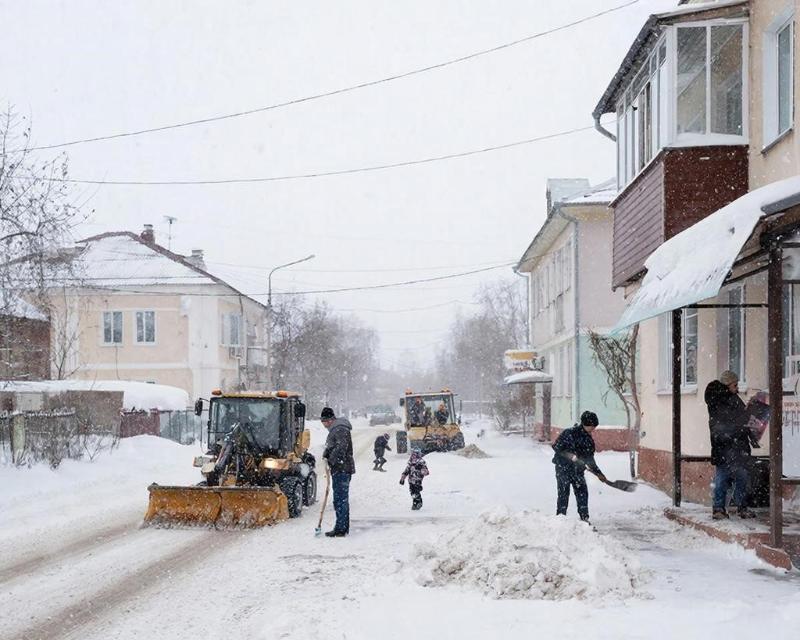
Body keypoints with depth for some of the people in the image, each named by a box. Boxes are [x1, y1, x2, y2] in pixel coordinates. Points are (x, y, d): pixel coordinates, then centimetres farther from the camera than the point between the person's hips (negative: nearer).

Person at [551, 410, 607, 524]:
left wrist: (598, 473, 13)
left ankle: (584, 519, 10)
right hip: (563, 468, -6)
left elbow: (589, 458, 16)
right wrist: (570, 455, -20)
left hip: (578, 470, 6)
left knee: (582, 493, 3)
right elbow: (556, 446, -13)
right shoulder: (569, 433, -13)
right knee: (564, 493, -4)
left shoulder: (588, 439, 8)